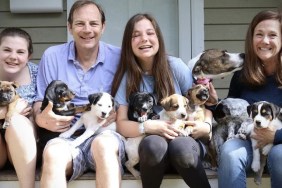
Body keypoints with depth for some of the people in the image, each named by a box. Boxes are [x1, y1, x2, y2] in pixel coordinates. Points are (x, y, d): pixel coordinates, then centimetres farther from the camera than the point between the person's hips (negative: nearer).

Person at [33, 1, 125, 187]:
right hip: (66, 136, 1)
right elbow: (40, 102, 11)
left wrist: (118, 113, -13)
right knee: (53, 153, -35)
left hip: (105, 134, 0)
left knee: (103, 144, -37)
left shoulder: (119, 57, 5)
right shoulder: (52, 56, 7)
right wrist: (42, 119, -12)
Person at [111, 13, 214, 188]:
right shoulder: (126, 76, 1)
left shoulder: (175, 66, -1)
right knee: (154, 144, -36)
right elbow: (121, 124, -3)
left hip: (184, 138, 0)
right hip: (151, 144, 1)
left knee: (181, 147, -36)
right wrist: (147, 127, -22)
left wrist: (206, 125, -17)